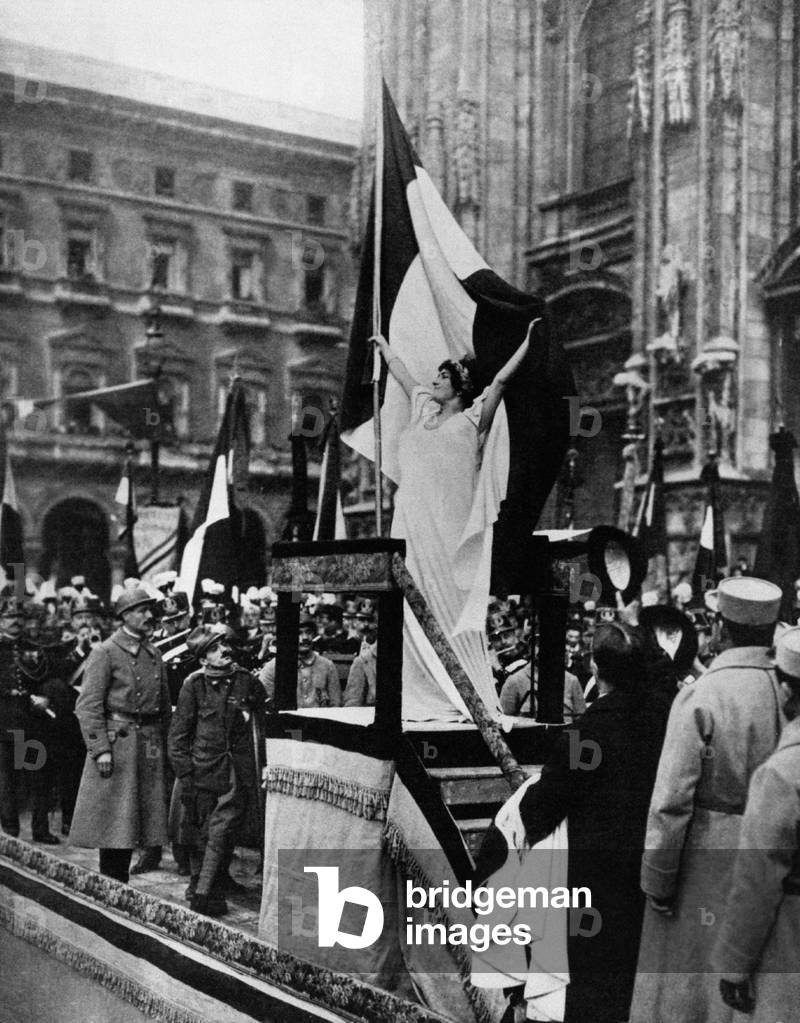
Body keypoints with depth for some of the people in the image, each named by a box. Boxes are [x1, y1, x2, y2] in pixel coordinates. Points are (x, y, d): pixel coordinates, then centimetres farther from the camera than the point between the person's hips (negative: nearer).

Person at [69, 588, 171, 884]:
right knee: (113, 818, -3)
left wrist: (163, 745, 12)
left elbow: (165, 705, 20)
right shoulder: (105, 653, -6)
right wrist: (101, 749, -17)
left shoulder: (155, 655, 14)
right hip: (117, 740, -6)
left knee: (134, 819, 9)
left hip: (149, 745, 6)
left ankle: (121, 884, 19)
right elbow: (88, 704, -11)